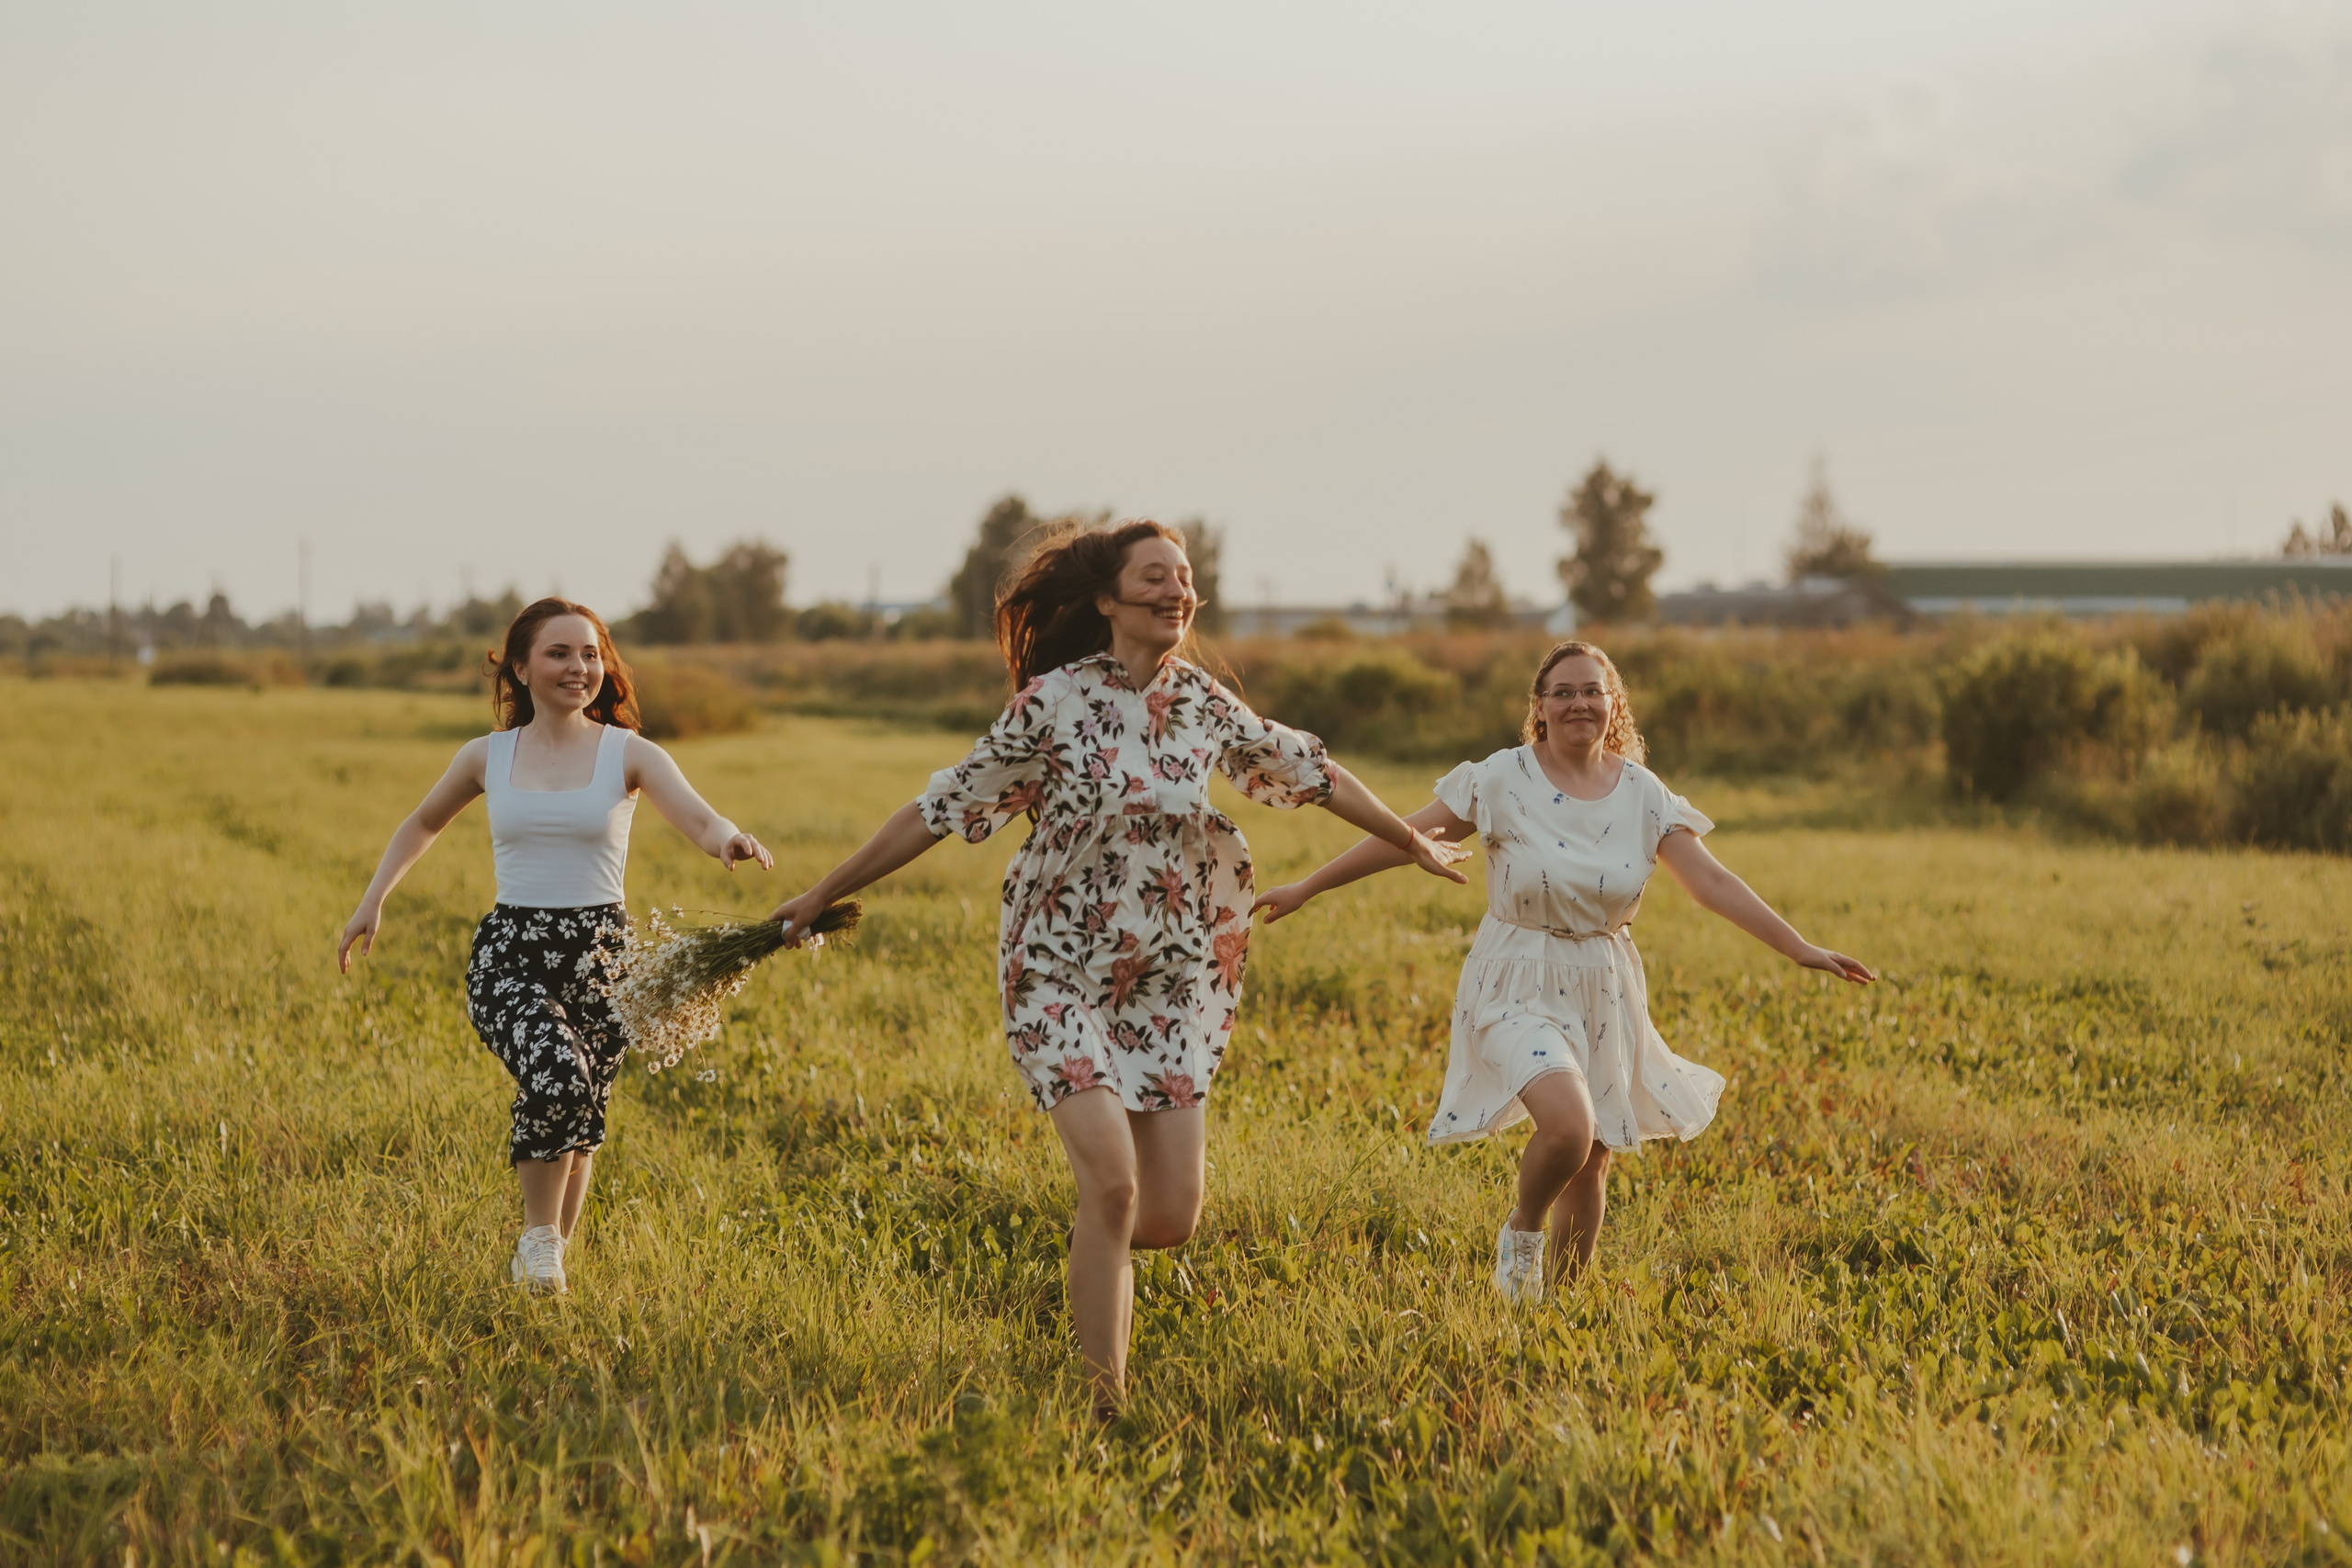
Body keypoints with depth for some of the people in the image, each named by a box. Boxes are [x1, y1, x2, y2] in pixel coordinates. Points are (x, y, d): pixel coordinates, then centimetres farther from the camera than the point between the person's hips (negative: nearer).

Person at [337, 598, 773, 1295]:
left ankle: (549, 1256, 29)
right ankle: (538, 1235, -8)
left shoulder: (629, 754, 0)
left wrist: (729, 839, -40)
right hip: (510, 951, -1)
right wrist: (373, 899, 14)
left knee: (580, 1124, 6)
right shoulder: (487, 756, 6)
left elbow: (697, 818, -17)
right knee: (557, 1079, -27)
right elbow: (424, 824, 24)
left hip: (599, 951, 1)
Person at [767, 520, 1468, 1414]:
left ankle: (1091, 1252, 34)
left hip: (1169, 983, 4)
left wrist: (1415, 847, 31)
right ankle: (1104, 1402, -9)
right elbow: (945, 807, -4)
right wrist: (823, 896, -2)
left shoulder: (1205, 706, 4)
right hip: (1061, 971, -4)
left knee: (1172, 1218, -2)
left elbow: (1310, 775, 19)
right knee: (1113, 1181, -20)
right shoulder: (1053, 699, -8)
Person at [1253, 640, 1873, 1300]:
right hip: (1521, 990, -4)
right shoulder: (1505, 780, -9)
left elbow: (1712, 882, -2)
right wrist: (1306, 888, -5)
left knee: (1590, 1165, 9)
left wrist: (1801, 950, -8)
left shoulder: (1642, 793, -1)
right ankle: (1521, 1229, 4)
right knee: (1568, 1125, -27)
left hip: (1605, 995, 4)